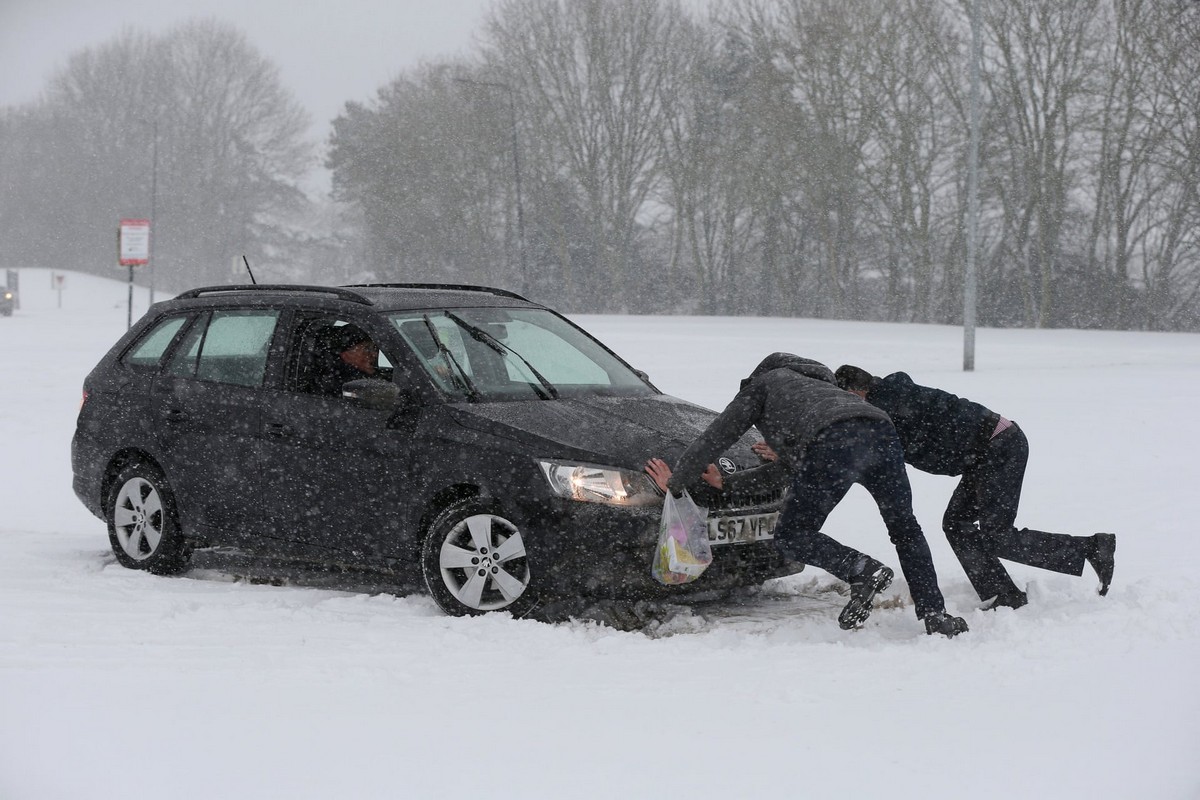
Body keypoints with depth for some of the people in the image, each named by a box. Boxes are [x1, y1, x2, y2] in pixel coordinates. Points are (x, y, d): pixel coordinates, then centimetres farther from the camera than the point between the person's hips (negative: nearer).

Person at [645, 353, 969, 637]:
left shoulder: (764, 382, 29)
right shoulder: (814, 383, 46)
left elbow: (714, 439, 26)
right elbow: (787, 465, 48)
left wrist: (675, 482, 36)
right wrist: (727, 483, 54)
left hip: (833, 446, -6)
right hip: (881, 433, 6)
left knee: (791, 536, 9)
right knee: (904, 527, 23)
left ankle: (862, 570, -12)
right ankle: (935, 617, 13)